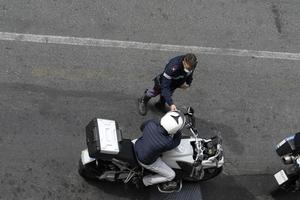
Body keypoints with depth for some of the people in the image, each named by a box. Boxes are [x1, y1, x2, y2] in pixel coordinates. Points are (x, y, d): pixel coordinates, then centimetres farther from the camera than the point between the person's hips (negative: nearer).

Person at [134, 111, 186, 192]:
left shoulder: (151, 123, -28)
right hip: (147, 161, -5)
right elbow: (176, 141, -14)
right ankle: (147, 180, 26)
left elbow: (142, 127, -2)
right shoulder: (167, 143, -40)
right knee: (171, 175, 13)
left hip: (137, 147, 5)